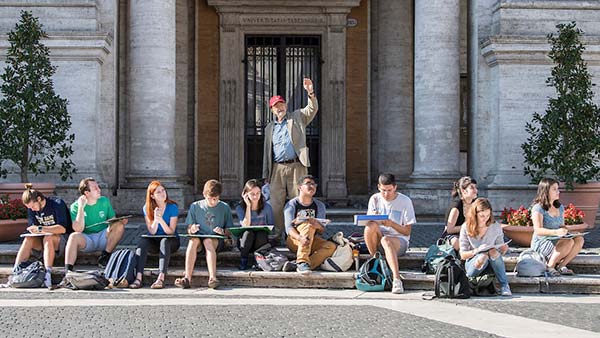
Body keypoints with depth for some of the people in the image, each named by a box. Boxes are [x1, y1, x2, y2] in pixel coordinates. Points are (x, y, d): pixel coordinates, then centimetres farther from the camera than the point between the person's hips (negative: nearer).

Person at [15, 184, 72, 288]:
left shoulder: (57, 204, -16)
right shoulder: (31, 209, 2)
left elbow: (62, 228, -24)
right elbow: (33, 229, 4)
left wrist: (40, 229, -30)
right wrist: (34, 230, -20)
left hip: (61, 238, -5)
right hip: (44, 239, 5)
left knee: (48, 238, -36)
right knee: (28, 239, -23)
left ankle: (48, 274, -49)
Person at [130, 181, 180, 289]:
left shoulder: (172, 207, -8)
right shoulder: (146, 208, -1)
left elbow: (171, 232, -13)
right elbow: (152, 232, -7)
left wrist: (161, 220, -29)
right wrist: (155, 219, -25)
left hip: (171, 241, -2)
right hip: (155, 241, 2)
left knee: (165, 241, -36)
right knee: (143, 240, -29)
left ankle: (161, 278, -48)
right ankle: (138, 278, -40)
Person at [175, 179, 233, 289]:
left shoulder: (224, 208, 7)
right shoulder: (195, 206, 9)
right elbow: (189, 230, 10)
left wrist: (223, 231, -13)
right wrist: (192, 229, -13)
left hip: (217, 240, -1)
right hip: (199, 237, 1)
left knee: (208, 241, -36)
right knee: (193, 240, -34)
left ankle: (212, 277, -51)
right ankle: (187, 278, -47)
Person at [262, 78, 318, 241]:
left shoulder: (297, 118, 12)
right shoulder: (269, 128, 20)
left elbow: (313, 109, -5)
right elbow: (266, 152, 19)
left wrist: (311, 93, -23)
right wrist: (266, 175, 13)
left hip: (296, 166, -3)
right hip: (277, 169, 3)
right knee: (276, 203, -2)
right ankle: (277, 235, 4)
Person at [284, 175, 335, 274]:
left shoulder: (319, 206, 8)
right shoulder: (291, 205, -5)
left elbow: (322, 230, 2)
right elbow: (288, 227, -18)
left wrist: (318, 226, -24)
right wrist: (300, 238, -39)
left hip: (312, 241, 4)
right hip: (294, 241, -4)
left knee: (331, 246, -25)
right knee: (308, 225, -32)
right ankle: (302, 262, -43)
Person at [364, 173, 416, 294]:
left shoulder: (405, 201, -5)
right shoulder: (375, 199, 4)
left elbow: (407, 231, -6)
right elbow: (369, 224, 4)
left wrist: (391, 224, -24)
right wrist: (373, 220, -21)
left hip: (399, 240, -3)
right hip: (377, 241, 3)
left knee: (386, 240, -39)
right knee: (370, 226, -30)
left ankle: (396, 279, -51)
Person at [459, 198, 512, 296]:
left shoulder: (496, 227, -1)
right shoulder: (466, 228, -7)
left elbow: (500, 252, 6)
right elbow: (463, 255, -6)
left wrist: (503, 249, -18)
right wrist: (477, 250, -24)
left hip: (492, 263, 3)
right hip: (472, 263, -3)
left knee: (493, 252, -33)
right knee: (483, 255, -37)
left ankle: (504, 286, -25)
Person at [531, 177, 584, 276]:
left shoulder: (560, 207, 13)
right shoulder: (538, 208, -11)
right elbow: (538, 230, -20)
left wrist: (565, 228, -5)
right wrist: (556, 232, -35)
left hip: (557, 241, 7)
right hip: (541, 244, -7)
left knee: (579, 239, -17)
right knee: (569, 242, -31)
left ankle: (561, 265, -15)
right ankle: (549, 267, -18)